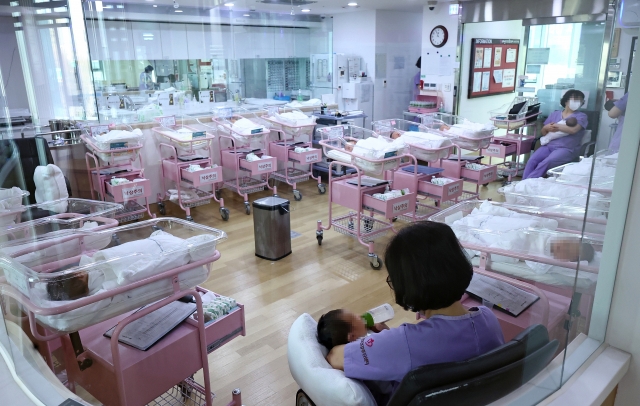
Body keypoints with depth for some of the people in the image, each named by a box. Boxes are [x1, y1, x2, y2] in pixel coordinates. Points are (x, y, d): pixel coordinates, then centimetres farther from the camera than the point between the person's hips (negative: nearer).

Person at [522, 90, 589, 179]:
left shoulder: (581, 116, 7)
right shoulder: (555, 114, 19)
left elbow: (573, 129, -13)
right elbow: (543, 132, 19)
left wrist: (555, 125, -3)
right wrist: (546, 127, -6)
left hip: (566, 149, -4)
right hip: (548, 146, 4)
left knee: (546, 163, -32)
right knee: (532, 160, -25)